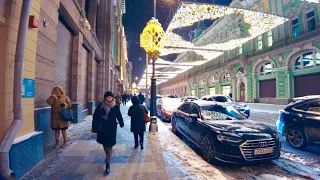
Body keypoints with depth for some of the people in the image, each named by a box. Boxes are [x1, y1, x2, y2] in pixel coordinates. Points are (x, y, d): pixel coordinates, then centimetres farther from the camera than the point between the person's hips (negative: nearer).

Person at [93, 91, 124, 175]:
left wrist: (121, 124, 14)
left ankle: (108, 164, 2)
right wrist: (102, 117, -22)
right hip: (102, 128, 3)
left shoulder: (116, 107, -5)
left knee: (109, 146, -3)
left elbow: (119, 116, 5)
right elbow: (95, 116, -4)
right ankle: (108, 156, 46)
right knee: (105, 144, 20)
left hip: (112, 129, -2)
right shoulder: (100, 106, -3)